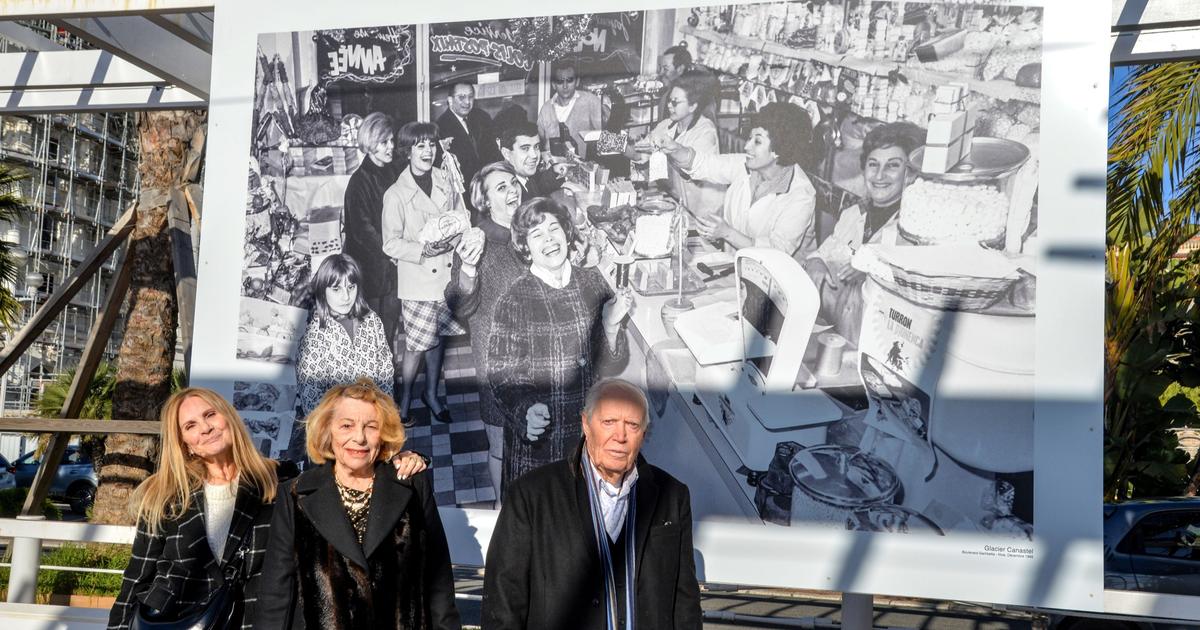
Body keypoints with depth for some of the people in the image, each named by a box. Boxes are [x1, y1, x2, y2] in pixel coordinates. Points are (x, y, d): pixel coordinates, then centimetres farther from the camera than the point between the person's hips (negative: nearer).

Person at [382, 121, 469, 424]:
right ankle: (405, 399, 18)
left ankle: (431, 393, 31)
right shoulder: (396, 194, -10)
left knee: (437, 337, 15)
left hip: (447, 274, 4)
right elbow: (391, 244, -8)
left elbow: (463, 220, 13)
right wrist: (423, 250, -22)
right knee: (416, 344, 0)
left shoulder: (446, 183, 3)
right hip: (417, 279, -4)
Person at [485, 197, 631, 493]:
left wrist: (611, 327, -17)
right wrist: (525, 410, -31)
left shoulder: (592, 281, -2)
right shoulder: (513, 301, -14)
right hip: (538, 436, -4)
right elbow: (502, 375, -13)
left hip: (591, 426, 4)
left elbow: (610, 362, 2)